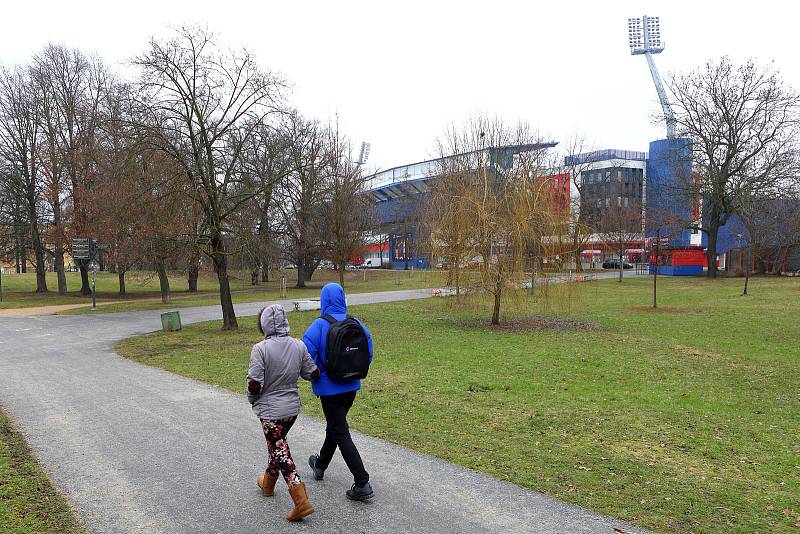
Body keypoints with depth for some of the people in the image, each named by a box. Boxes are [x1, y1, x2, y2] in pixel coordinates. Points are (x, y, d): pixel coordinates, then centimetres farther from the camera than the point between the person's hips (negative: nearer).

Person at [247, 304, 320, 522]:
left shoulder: (260, 349, -20)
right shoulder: (299, 345, -6)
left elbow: (254, 385, -21)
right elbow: (313, 374, 0)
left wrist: (252, 399, 0)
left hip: (270, 410, -5)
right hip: (292, 407, 6)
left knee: (281, 453, 4)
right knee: (277, 445, 26)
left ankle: (302, 501, -1)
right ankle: (268, 484, 47)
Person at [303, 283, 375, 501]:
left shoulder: (319, 326, -18)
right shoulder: (356, 324, -2)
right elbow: (368, 354, 4)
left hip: (329, 388, -6)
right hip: (352, 386, 6)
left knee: (341, 434, 1)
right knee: (334, 426, 24)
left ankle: (362, 484, -1)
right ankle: (320, 465, 46)